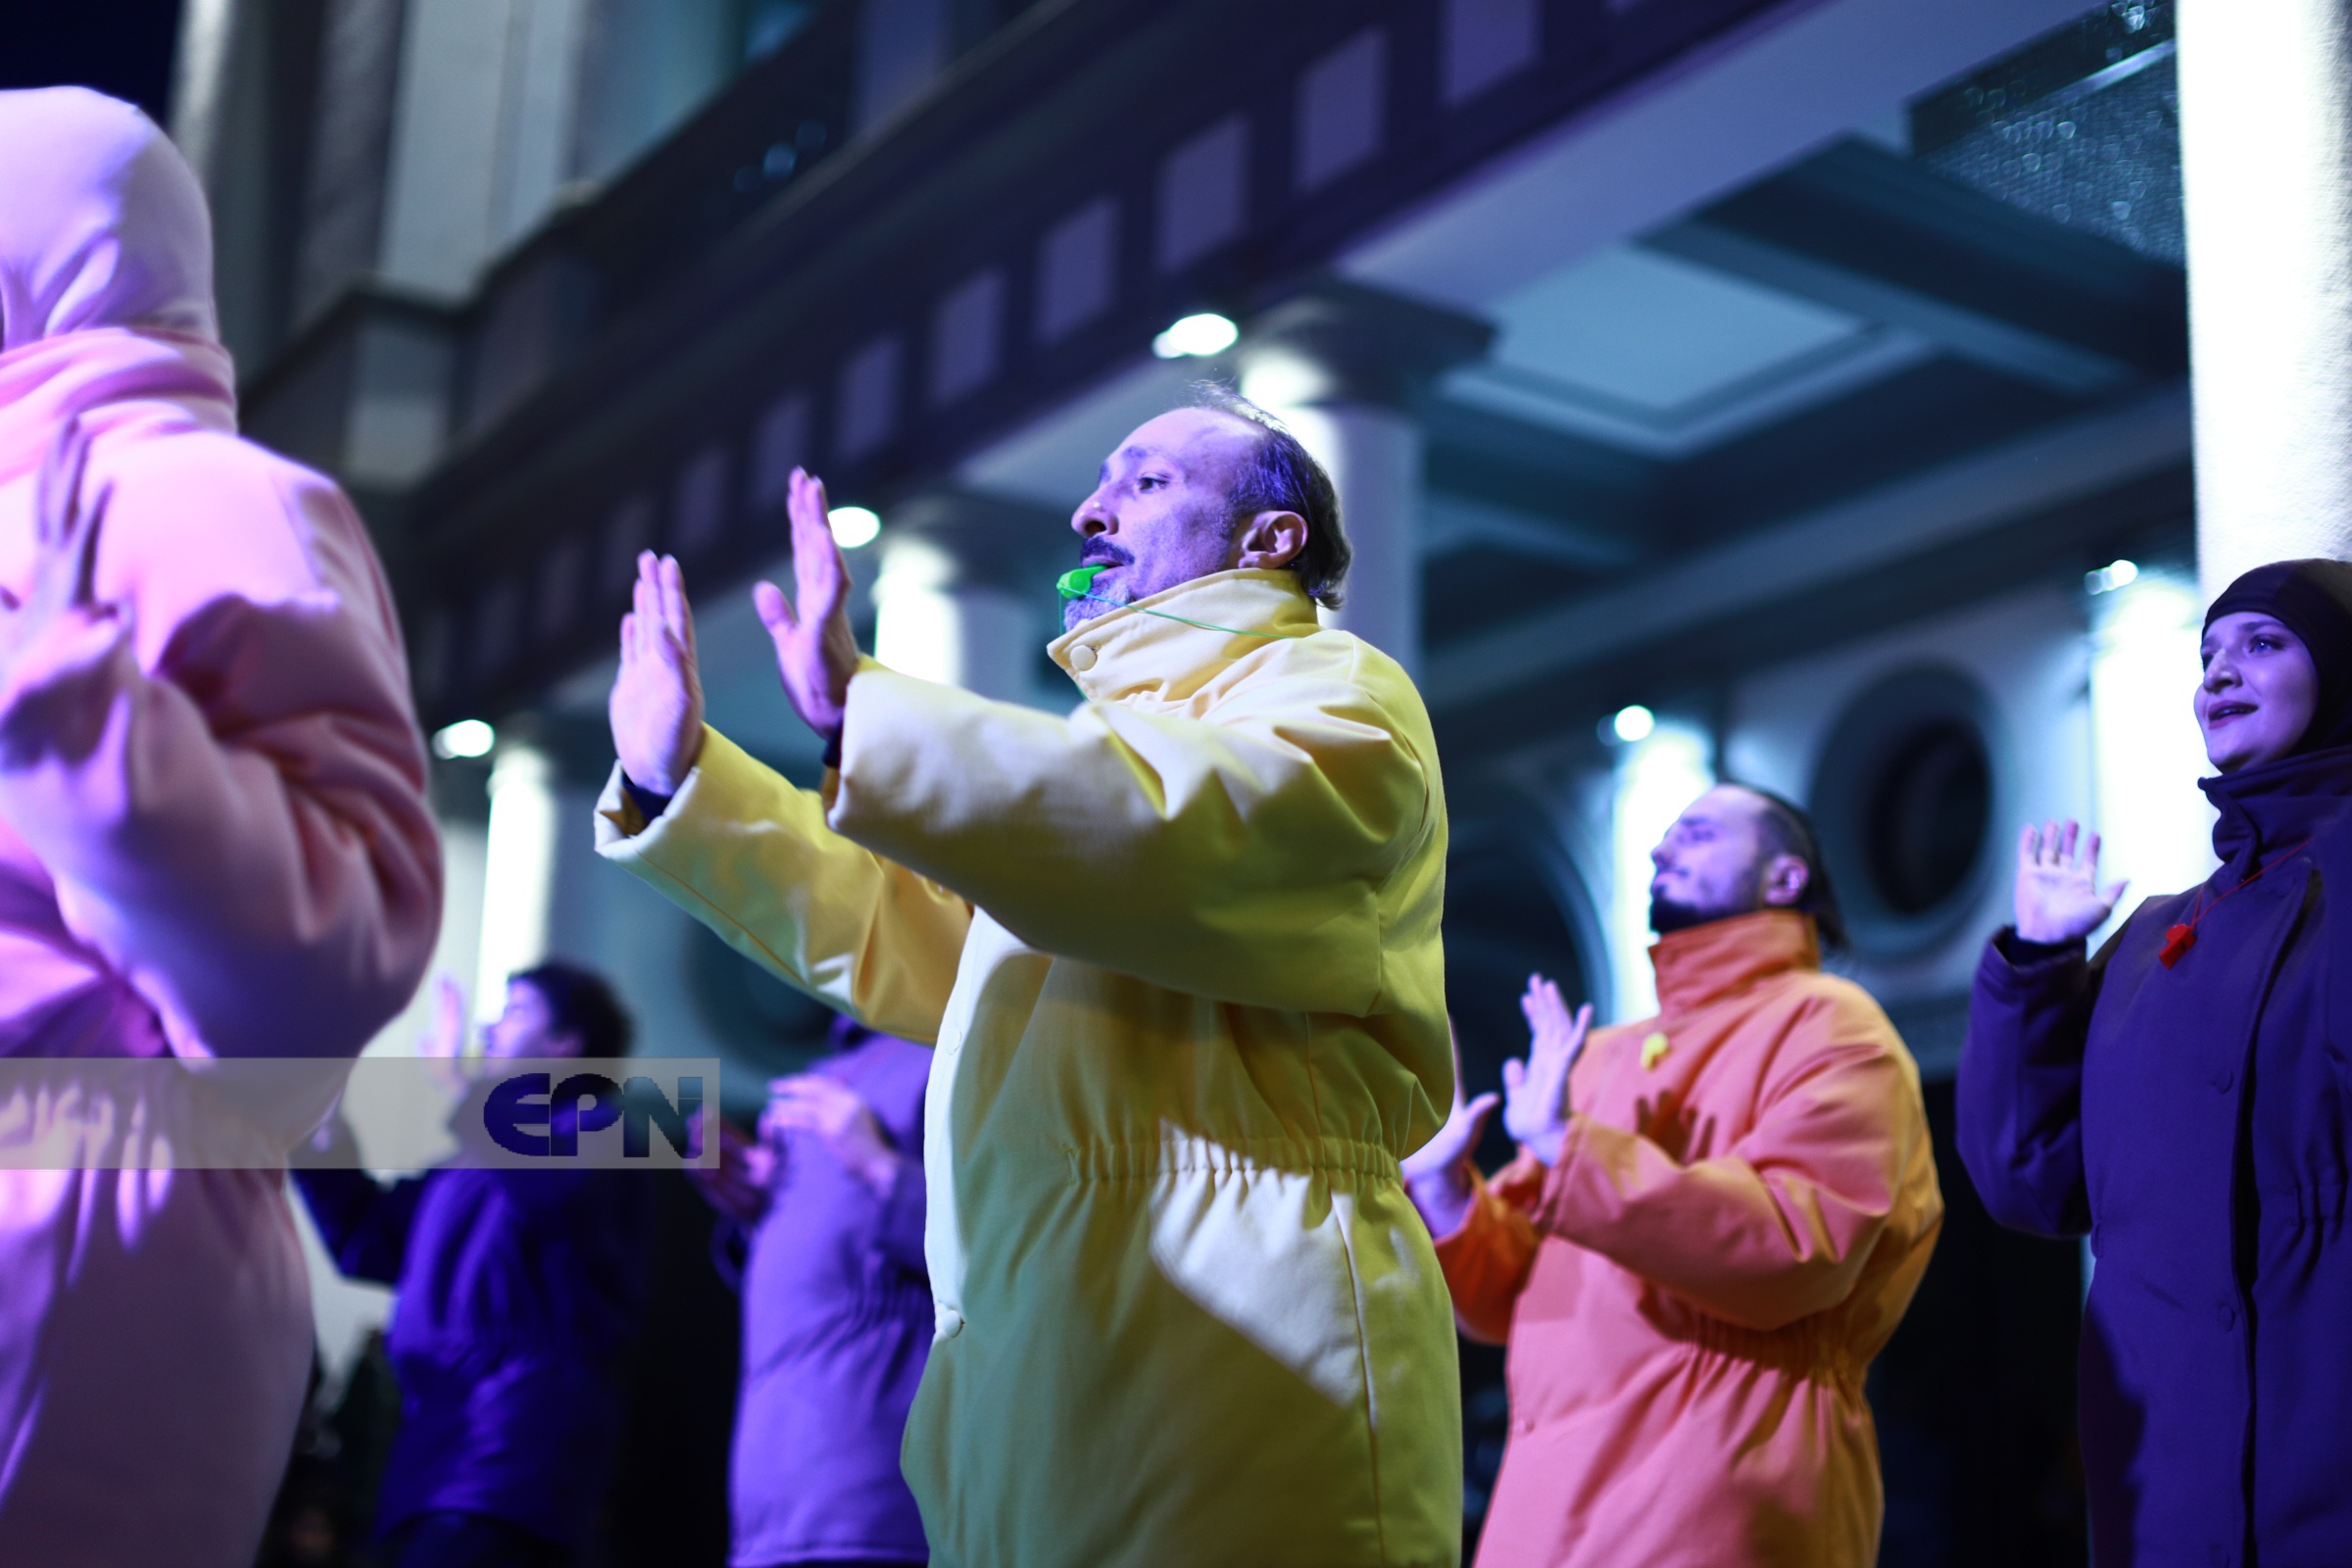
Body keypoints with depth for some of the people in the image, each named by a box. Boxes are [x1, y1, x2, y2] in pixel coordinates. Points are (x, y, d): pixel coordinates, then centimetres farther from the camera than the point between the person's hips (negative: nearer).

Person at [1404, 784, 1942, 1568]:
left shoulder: (1825, 1023, 0)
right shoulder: (1601, 1055, 18)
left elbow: (1796, 1251, -17)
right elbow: (1508, 1296, 15)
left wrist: (1570, 1148, -20)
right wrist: (1443, 1191, -4)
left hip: (1718, 1494, -6)